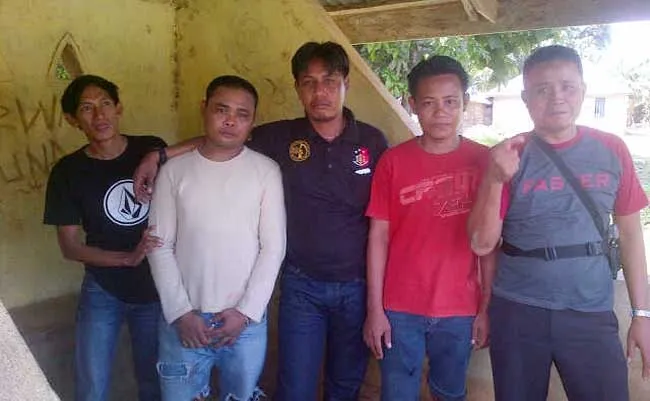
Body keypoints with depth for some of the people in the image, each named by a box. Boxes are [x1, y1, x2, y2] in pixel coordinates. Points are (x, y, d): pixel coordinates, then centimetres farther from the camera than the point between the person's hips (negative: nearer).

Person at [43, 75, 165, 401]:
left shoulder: (152, 150, -7)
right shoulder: (67, 172, -8)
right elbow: (70, 247, -6)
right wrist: (129, 258, -20)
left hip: (158, 288, 1)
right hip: (103, 291, 0)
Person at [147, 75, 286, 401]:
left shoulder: (266, 171, -5)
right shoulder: (174, 171, -1)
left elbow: (273, 248, -5)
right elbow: (161, 247, -1)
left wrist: (246, 311, -10)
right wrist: (180, 312, -8)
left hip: (246, 321, 0)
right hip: (184, 320, 1)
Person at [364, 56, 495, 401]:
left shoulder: (485, 162, -4)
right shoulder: (392, 161, -4)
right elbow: (379, 236, -3)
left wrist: (486, 308, 0)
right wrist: (374, 308, -5)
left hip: (460, 311, 1)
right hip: (400, 310, 0)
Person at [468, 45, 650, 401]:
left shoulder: (612, 151, 0)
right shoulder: (508, 157, -4)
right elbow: (482, 244, -7)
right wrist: (496, 180, -22)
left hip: (592, 313, 1)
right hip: (517, 311, 0)